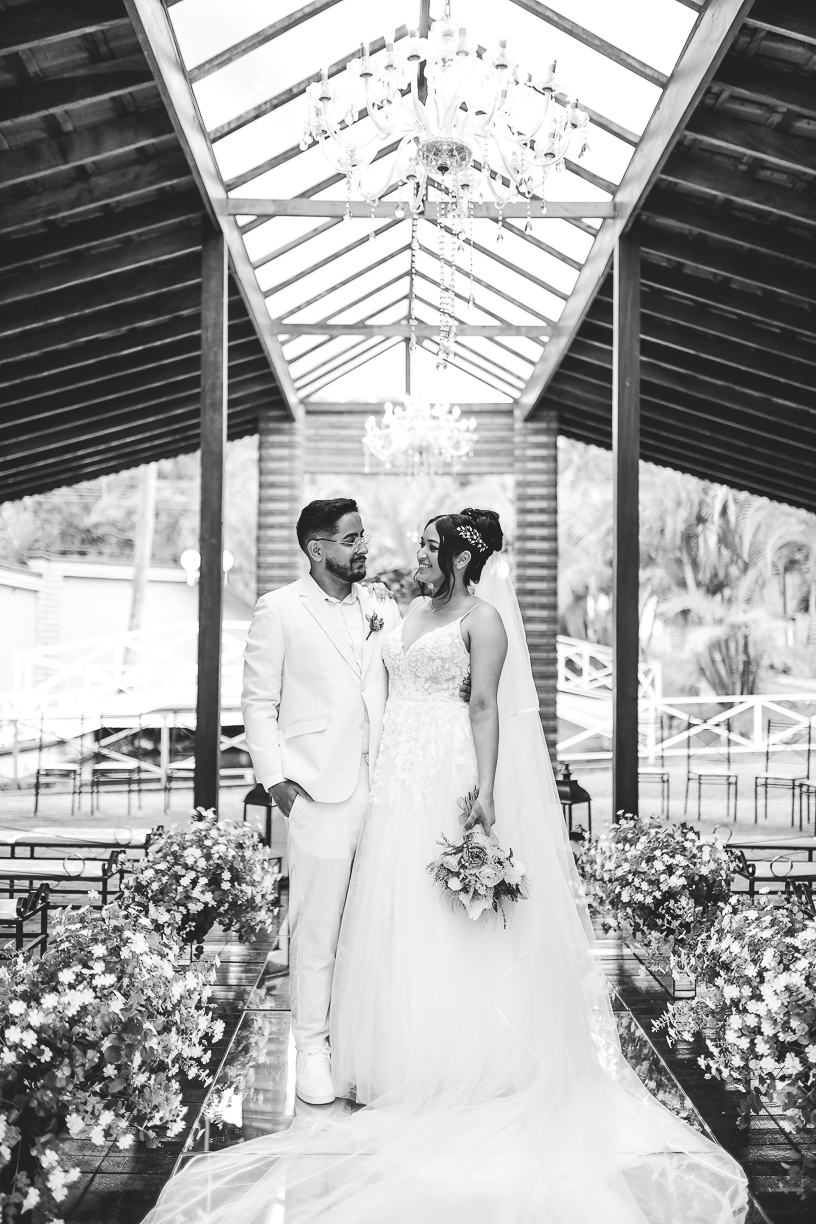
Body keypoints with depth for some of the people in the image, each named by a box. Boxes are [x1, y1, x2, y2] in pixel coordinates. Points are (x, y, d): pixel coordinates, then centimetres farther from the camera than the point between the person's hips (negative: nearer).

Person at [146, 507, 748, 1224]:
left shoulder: (483, 617, -4)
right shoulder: (415, 613, 17)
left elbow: (485, 706, -13)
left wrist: (484, 789, -22)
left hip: (450, 781, -7)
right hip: (400, 785, 7)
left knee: (450, 922, -3)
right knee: (396, 917, 9)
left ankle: (466, 1060, 11)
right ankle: (407, 1057, 21)